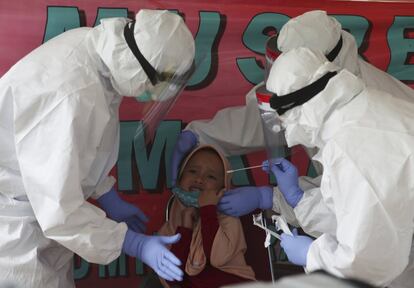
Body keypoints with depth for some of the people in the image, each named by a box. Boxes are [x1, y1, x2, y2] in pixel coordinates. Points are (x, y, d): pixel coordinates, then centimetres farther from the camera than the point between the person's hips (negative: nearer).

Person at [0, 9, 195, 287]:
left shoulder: (95, 49, -10)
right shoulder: (69, 95, -36)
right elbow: (59, 210, -30)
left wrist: (110, 199, 9)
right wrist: (137, 246, -23)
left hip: (42, 197, 8)